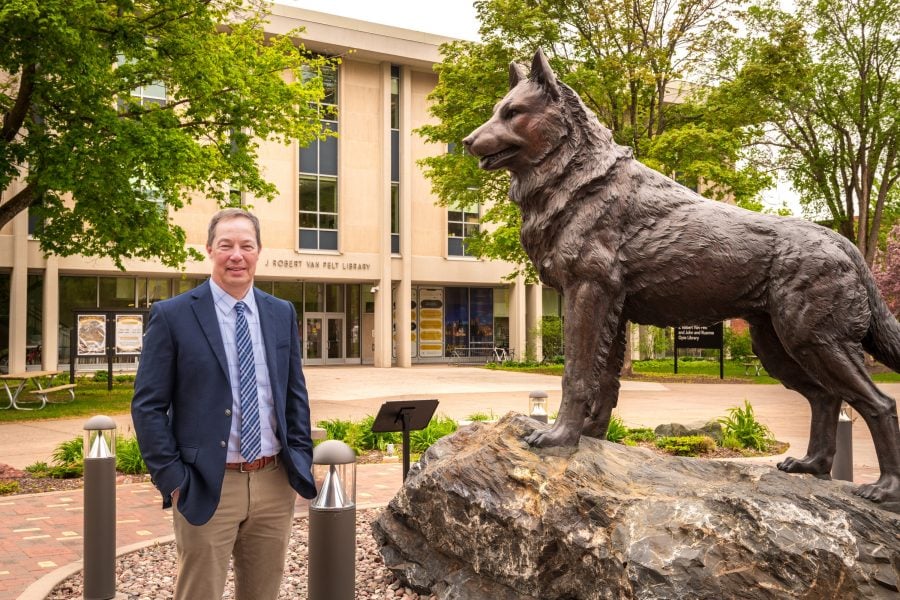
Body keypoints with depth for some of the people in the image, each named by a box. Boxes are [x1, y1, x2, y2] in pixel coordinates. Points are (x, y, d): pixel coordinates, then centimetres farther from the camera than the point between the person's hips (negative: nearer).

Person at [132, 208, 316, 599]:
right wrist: (173, 481, -11)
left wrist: (300, 465, 5)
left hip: (275, 484, 4)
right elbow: (148, 406, -6)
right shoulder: (172, 316, -6)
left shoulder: (282, 314, 7)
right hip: (207, 488, -4)